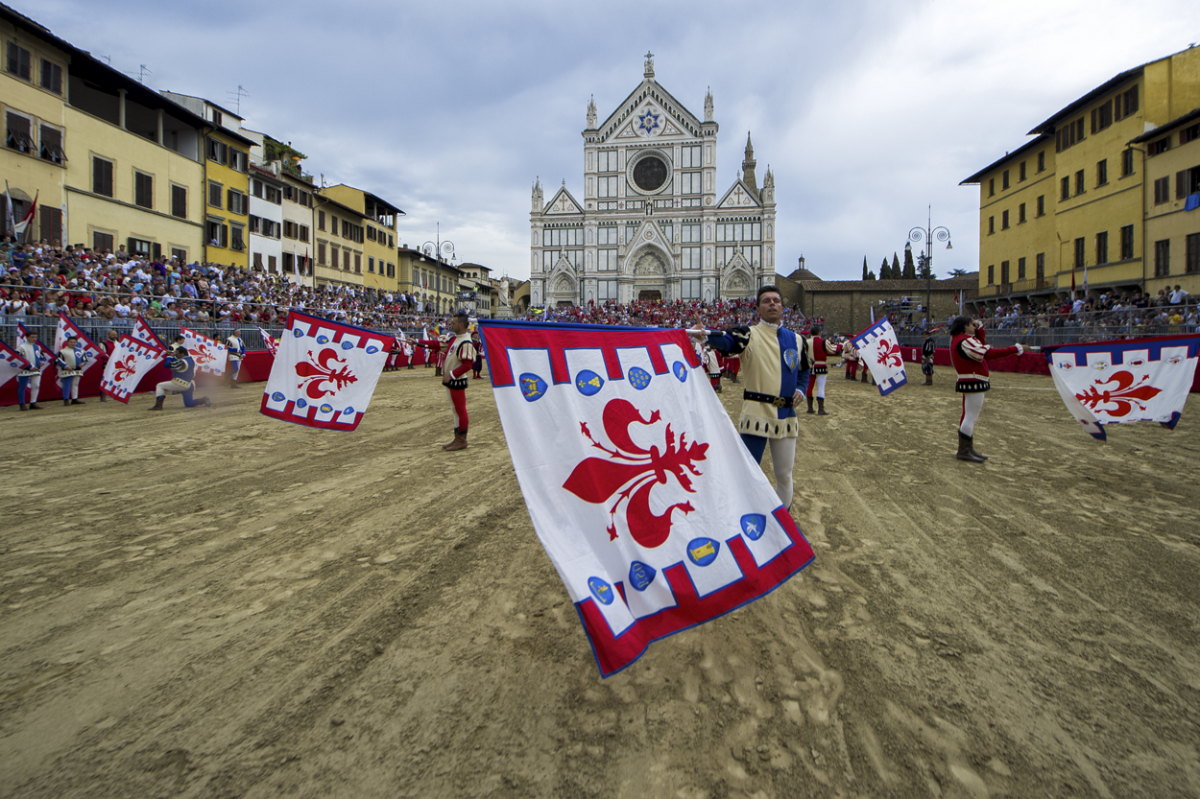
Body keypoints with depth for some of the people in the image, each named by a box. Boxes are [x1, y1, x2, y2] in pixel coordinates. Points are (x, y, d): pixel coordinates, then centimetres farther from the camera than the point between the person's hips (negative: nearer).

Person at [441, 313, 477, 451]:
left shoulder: (466, 343, -20)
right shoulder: (455, 338, 11)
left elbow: (467, 365, -24)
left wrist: (451, 375, -23)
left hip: (457, 381, -10)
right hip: (449, 381, 10)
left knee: (460, 409, 0)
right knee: (455, 409, 16)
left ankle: (462, 441, 9)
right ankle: (457, 438, 26)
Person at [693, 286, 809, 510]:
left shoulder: (797, 340, 11)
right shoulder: (749, 335, -4)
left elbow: (804, 371, 25)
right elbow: (725, 340, -25)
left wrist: (800, 390, 4)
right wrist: (704, 335, -46)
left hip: (786, 416, 5)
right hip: (756, 414, -5)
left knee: (785, 475, 13)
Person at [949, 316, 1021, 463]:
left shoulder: (958, 339, 14)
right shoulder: (965, 341, -18)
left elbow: (980, 346, 22)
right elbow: (988, 353, -23)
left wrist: (979, 329, 14)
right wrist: (1014, 349, -19)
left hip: (970, 383, 11)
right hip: (974, 383, -11)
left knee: (969, 417, 15)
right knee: (970, 417, -6)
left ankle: (968, 449, 23)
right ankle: (963, 451, -2)